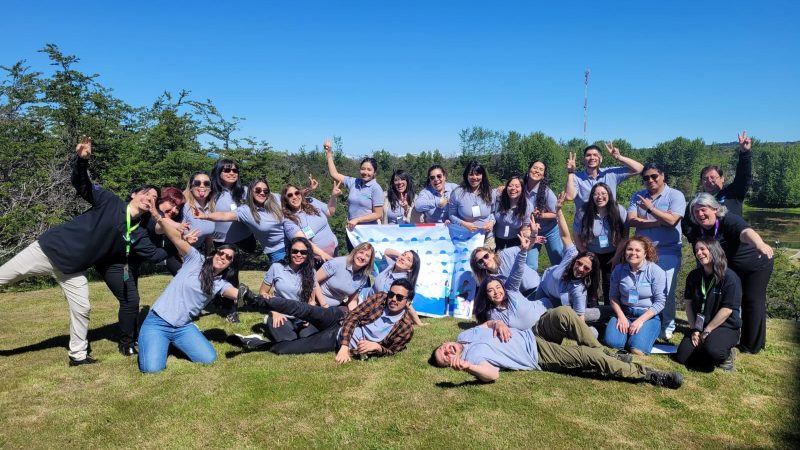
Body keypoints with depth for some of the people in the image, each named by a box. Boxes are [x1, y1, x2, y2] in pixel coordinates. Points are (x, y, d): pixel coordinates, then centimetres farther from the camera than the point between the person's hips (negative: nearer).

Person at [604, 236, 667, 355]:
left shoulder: (656, 271, -11)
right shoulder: (619, 269, -1)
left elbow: (660, 302, -11)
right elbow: (613, 296, 5)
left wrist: (640, 320, -17)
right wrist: (621, 316, -10)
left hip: (649, 315, -3)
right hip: (624, 312, 3)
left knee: (637, 350, -24)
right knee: (611, 342, -22)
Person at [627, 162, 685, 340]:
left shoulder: (675, 195, -2)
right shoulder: (638, 196, 8)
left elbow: (672, 220, -16)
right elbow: (631, 220, -6)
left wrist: (651, 208, -16)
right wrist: (660, 221, -11)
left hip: (668, 252, -3)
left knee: (666, 291, -3)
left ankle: (667, 326, 15)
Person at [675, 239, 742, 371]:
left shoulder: (730, 277, -14)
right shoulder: (693, 276, 3)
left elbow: (727, 310, -17)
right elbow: (689, 303, 5)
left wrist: (706, 331, -14)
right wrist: (695, 329, -5)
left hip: (726, 327, -5)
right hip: (700, 326, 5)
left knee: (712, 350, -35)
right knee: (682, 356, -12)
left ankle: (726, 353, 1)